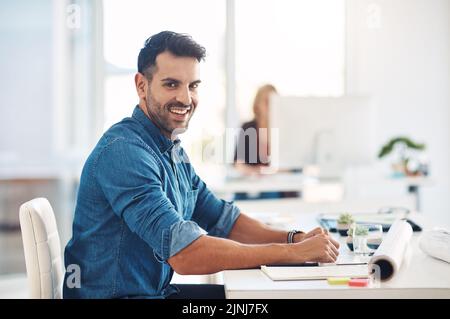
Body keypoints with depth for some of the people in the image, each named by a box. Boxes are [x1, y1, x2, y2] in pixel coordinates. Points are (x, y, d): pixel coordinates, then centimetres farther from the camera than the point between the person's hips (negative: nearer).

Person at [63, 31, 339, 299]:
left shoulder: (174, 152, 8)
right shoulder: (125, 150, -22)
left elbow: (223, 220, 10)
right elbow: (185, 254, -28)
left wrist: (297, 239, -6)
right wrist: (293, 252, -23)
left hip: (156, 290, 8)